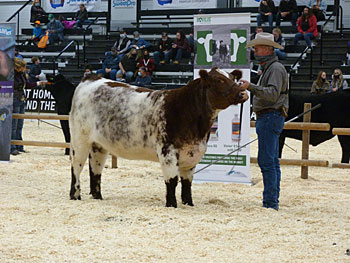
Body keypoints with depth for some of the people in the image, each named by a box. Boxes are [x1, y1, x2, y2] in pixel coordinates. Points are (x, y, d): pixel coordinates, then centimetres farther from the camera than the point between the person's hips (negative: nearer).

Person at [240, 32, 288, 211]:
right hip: (266, 118, 11)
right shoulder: (268, 68, 21)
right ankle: (273, 202, 14)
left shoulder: (276, 68, -12)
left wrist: (252, 87, -34)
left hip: (270, 117, -11)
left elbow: (273, 94, -25)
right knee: (272, 161, 11)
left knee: (267, 161, -13)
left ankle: (270, 202, -14)